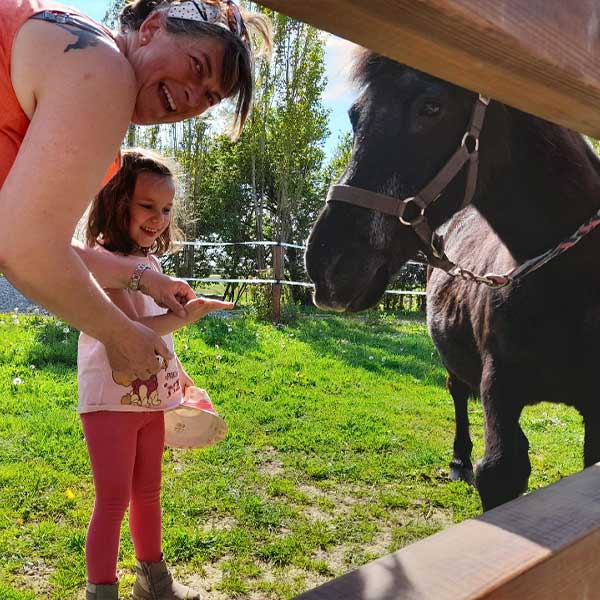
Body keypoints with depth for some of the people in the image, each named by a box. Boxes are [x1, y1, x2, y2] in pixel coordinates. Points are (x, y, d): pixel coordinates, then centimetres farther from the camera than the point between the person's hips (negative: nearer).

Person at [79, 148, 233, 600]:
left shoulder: (150, 261, 10)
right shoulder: (103, 259, -15)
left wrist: (178, 374, 13)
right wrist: (187, 315, -22)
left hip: (151, 396, 8)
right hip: (112, 398, -8)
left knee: (147, 494, 19)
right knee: (113, 501, 1)